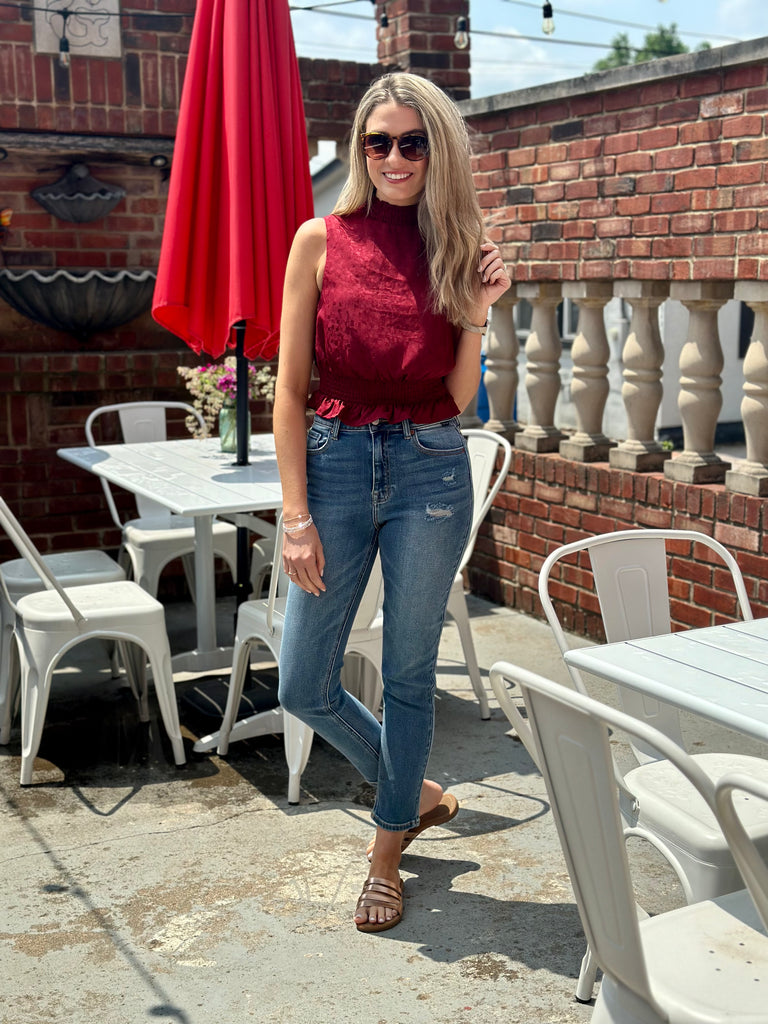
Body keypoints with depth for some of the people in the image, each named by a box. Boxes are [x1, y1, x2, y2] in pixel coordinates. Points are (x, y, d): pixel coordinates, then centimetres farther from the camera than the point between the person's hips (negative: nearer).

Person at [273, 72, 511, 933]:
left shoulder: (459, 248, 5)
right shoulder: (321, 241, 0)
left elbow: (459, 397, 3)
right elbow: (289, 387, -2)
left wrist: (478, 310, -11)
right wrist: (296, 516, -8)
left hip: (430, 469, 0)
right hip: (334, 463, 0)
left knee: (409, 675, 9)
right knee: (303, 686, 4)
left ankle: (387, 854, 29)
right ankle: (416, 791, 32)